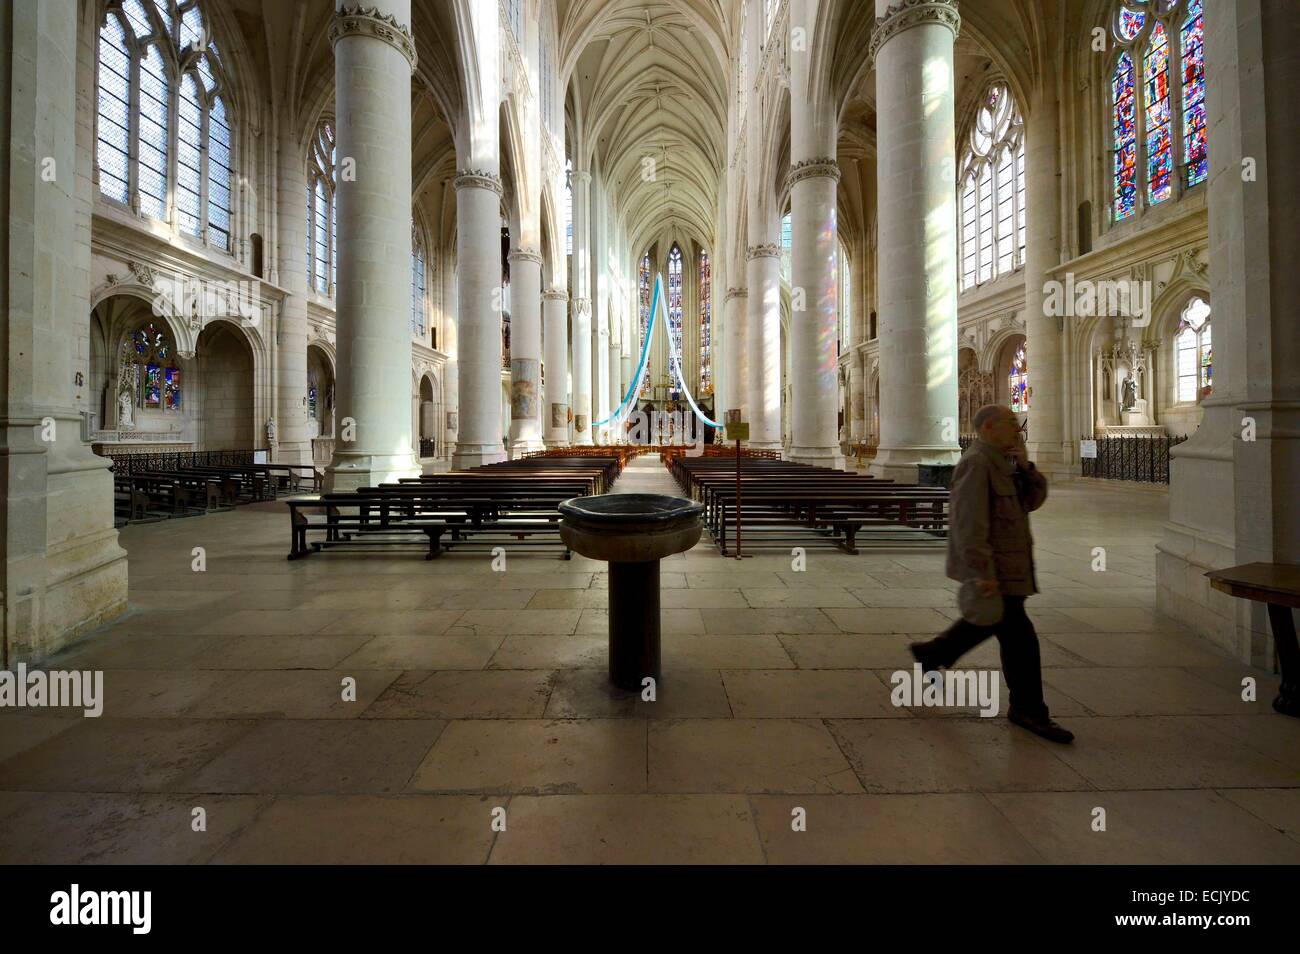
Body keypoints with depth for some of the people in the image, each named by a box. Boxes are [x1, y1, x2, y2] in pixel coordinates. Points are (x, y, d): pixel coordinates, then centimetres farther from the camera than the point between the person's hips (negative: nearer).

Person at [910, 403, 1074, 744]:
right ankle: (1027, 709, 16)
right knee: (1018, 637, -1)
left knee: (987, 622, 24)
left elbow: (1033, 499, 9)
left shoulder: (1002, 463, 13)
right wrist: (981, 573, -28)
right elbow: (969, 522, -25)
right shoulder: (976, 463, -19)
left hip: (1006, 564, 10)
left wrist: (1024, 465, -6)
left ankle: (932, 654, 38)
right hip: (992, 569, -10)